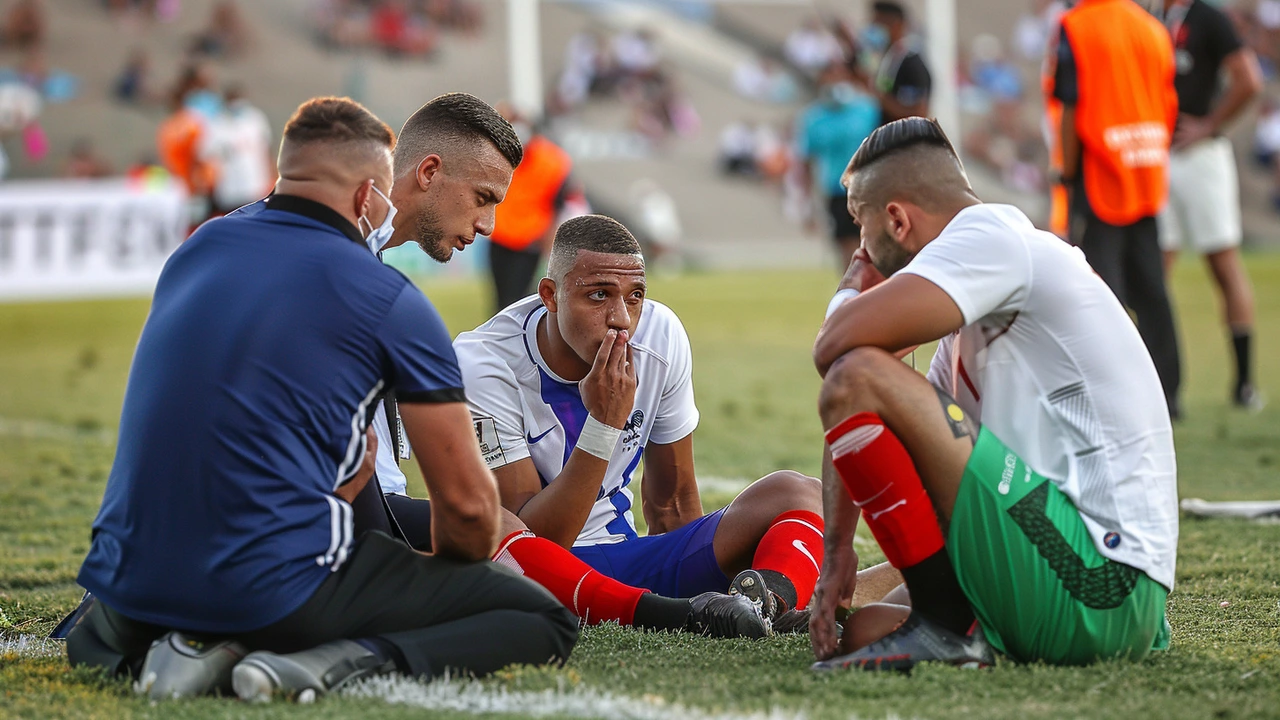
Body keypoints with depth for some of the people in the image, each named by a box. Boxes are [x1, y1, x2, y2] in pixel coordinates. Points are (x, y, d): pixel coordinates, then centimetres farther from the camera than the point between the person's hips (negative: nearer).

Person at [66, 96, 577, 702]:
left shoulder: (197, 251, 13)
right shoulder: (390, 299, -3)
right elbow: (466, 503, 1)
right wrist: (447, 573, 23)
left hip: (130, 586, 6)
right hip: (277, 594, -5)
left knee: (94, 635, 42)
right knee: (543, 621, 4)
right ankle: (335, 665, -16)